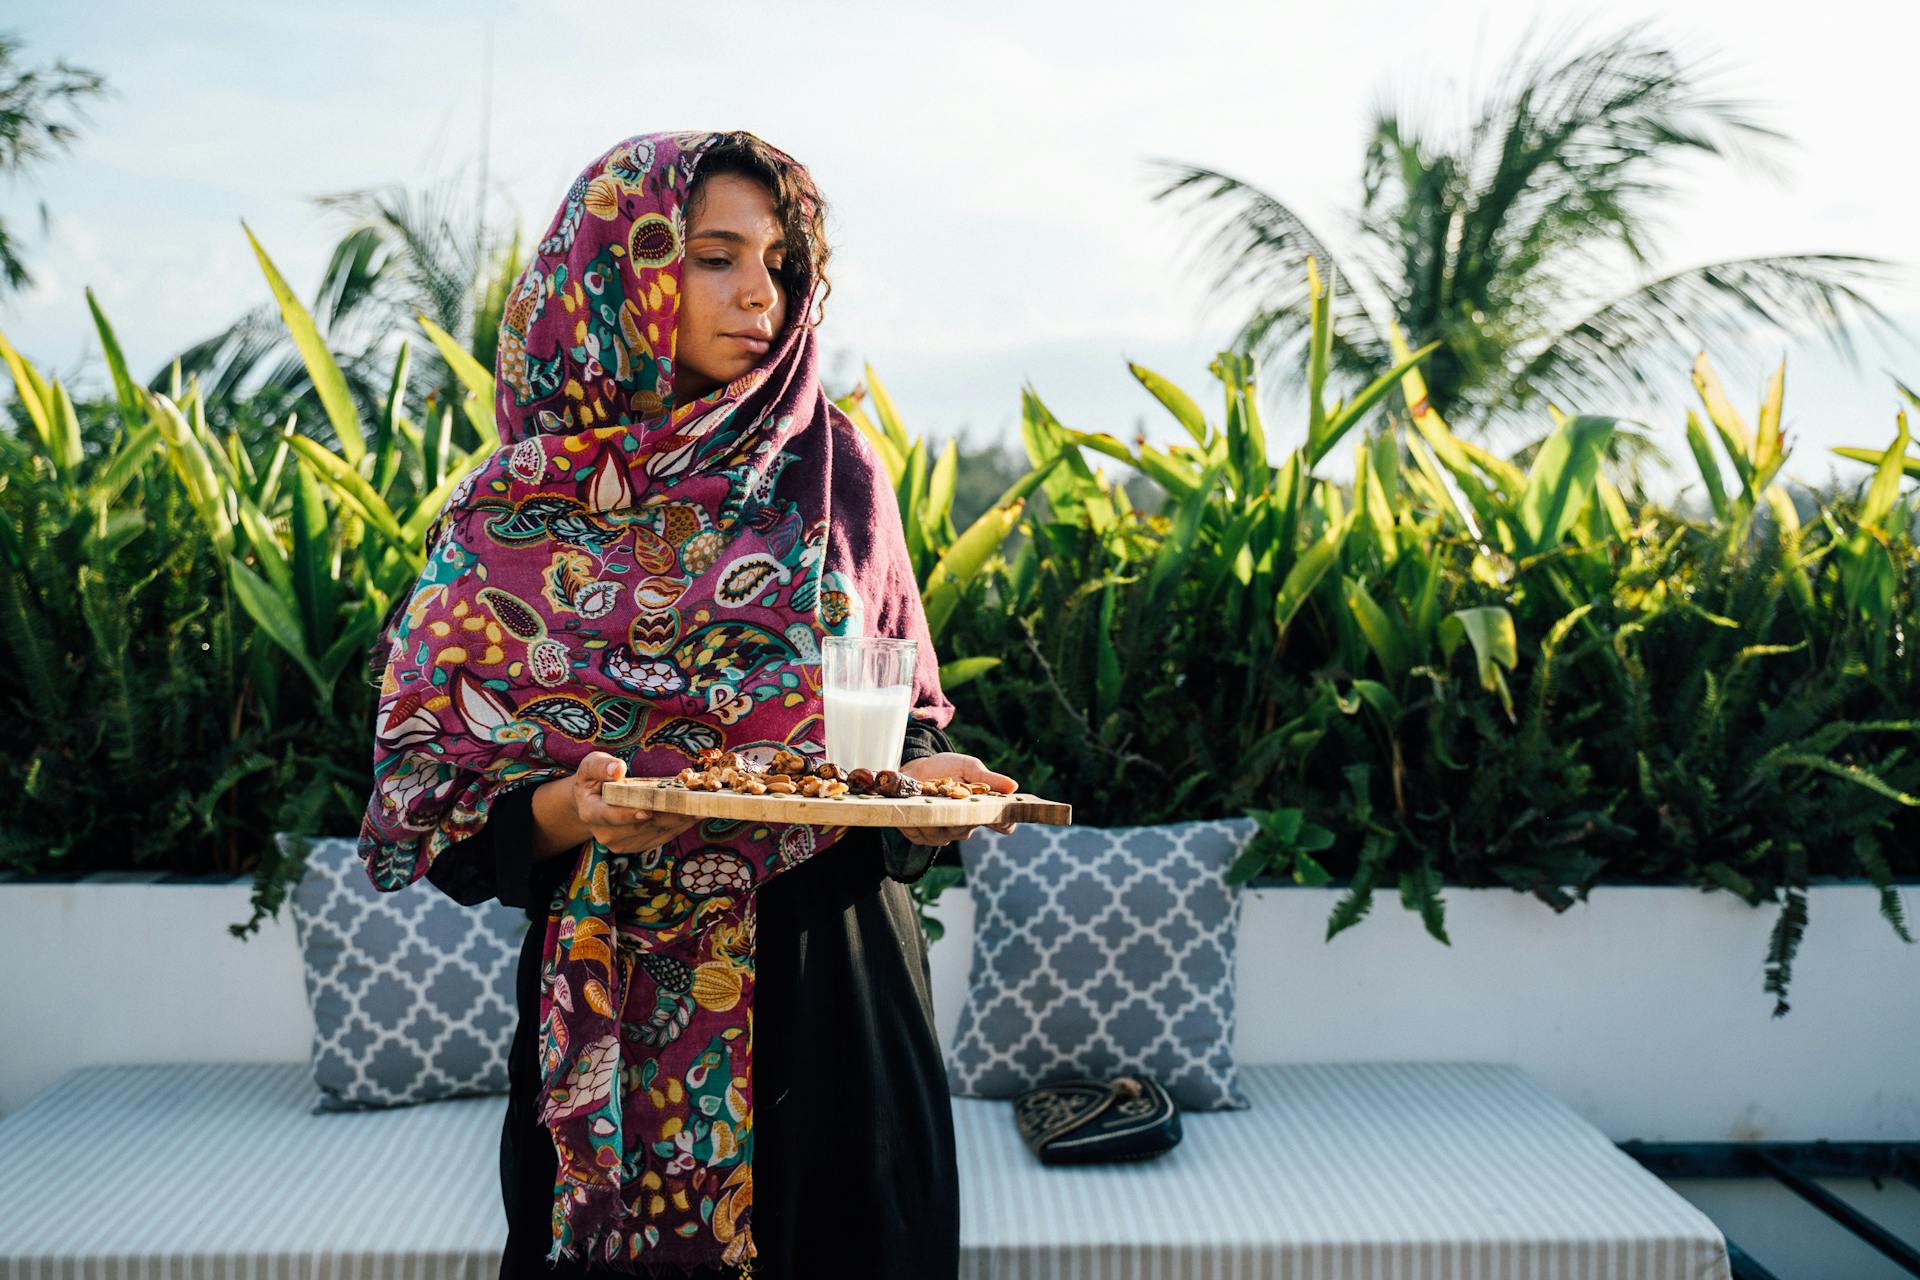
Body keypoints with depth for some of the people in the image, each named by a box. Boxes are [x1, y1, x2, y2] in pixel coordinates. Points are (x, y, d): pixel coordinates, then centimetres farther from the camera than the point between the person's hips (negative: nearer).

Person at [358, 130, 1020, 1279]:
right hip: (626, 1003, -1)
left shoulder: (836, 473, 2)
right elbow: (436, 797, -2)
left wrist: (922, 774, -12)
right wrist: (563, 813, -21)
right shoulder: (514, 513, -3)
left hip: (832, 973, 2)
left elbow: (905, 705, 9)